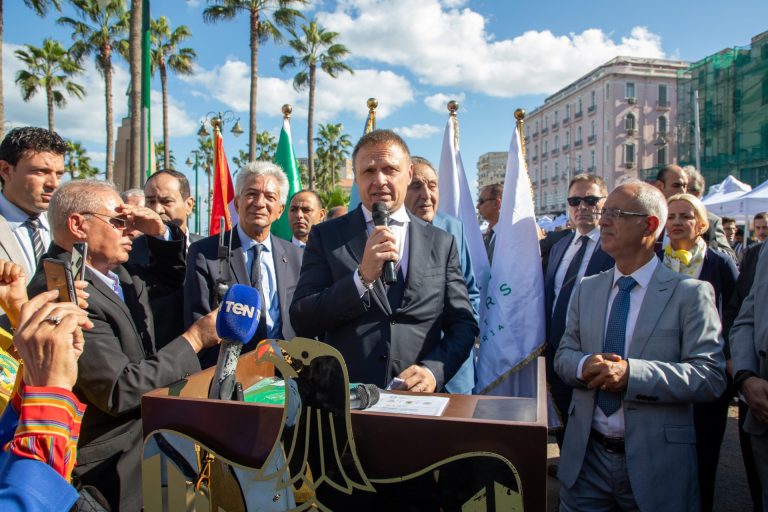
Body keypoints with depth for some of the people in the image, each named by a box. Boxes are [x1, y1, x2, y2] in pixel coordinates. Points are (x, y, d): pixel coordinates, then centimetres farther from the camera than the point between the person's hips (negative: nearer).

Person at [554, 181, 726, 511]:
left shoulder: (690, 293, -7)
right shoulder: (586, 289, 7)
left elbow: (711, 376, -14)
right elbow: (563, 355, 8)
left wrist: (631, 372, -25)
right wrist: (584, 365, -15)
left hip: (655, 462, -3)